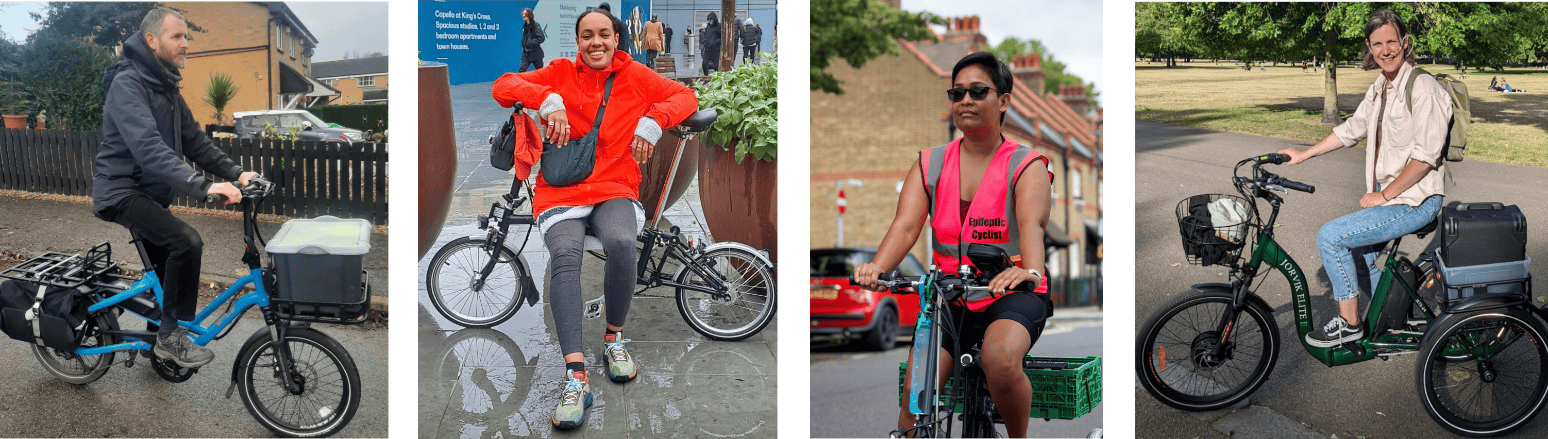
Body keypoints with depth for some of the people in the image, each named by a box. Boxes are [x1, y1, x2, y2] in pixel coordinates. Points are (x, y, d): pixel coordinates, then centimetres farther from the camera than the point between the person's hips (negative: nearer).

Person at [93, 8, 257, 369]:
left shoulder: (167, 88, 11)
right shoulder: (127, 85, -20)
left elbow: (194, 141, 13)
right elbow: (149, 149, -34)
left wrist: (236, 173, -2)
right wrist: (204, 186, -44)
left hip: (150, 192, 10)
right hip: (122, 191, -10)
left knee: (168, 268, 16)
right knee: (186, 242, -27)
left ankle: (159, 342, 35)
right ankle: (171, 334, -17)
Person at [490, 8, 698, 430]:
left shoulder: (635, 75, 14)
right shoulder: (561, 73, 12)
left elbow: (685, 96, 11)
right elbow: (502, 86, 5)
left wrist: (654, 120, -9)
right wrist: (547, 101, -13)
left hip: (615, 191, 0)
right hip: (561, 192, 0)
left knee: (621, 243, -35)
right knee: (565, 255, -33)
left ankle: (614, 340, -8)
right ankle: (576, 376, -40)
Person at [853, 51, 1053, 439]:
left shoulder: (1027, 166, -2)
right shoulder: (929, 164, 6)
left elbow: (1032, 222, -23)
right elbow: (906, 225, -9)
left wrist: (1030, 270, -45)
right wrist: (878, 267, -31)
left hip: (1011, 294, -3)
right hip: (948, 297, 3)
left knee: (1001, 361, -34)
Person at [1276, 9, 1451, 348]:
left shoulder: (1422, 87, -18)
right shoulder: (1379, 89, 10)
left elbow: (1425, 155, -23)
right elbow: (1351, 130, 23)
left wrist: (1383, 196, -18)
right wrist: (1304, 155, 22)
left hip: (1415, 200, -9)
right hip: (1387, 193, 9)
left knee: (1330, 237, -16)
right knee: (1357, 257, 19)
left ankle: (1349, 323, -4)